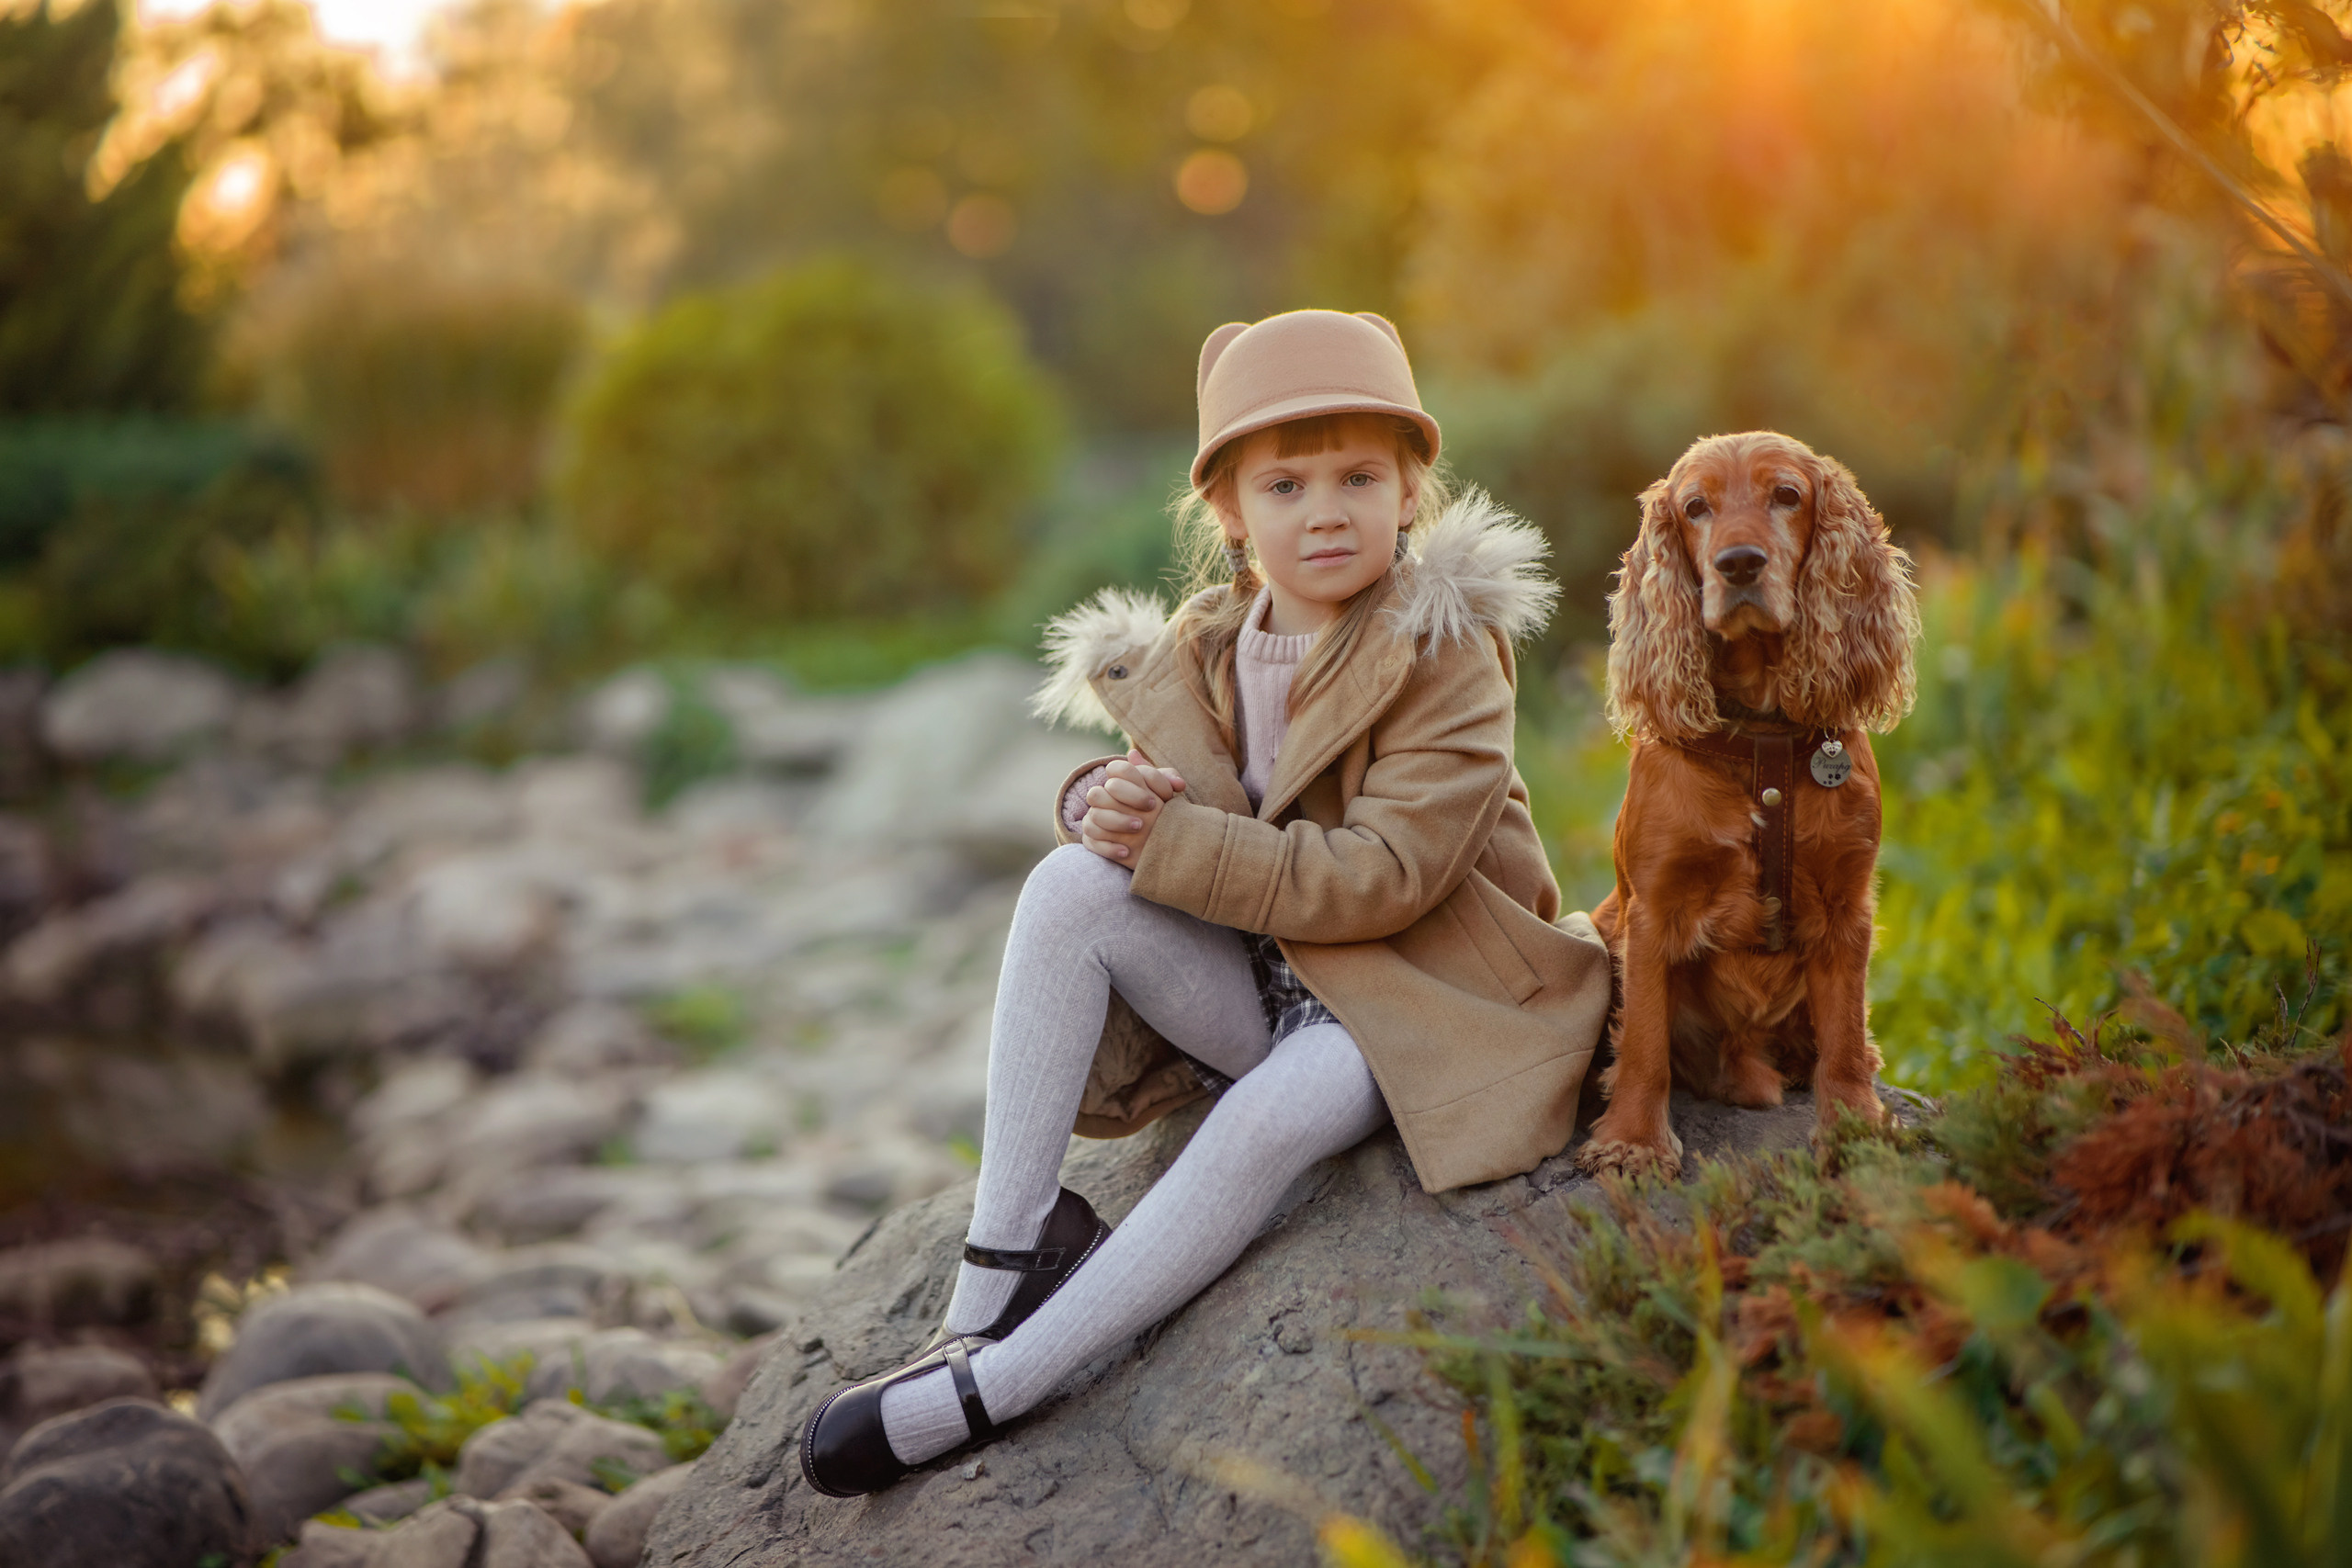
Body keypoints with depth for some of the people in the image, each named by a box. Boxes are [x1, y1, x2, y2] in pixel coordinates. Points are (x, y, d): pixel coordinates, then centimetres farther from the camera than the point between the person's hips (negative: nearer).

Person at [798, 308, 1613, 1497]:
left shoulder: (1447, 654, -13)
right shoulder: (1195, 656, 3)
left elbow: (1383, 875, -22)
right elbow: (1156, 829, 11)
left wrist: (1170, 843, -24)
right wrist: (1108, 806, -16)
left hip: (1412, 995, -5)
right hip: (1253, 985, 5)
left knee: (1268, 1116, -36)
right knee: (1068, 886, -20)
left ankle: (993, 1387, -30)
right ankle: (1009, 1255, -21)